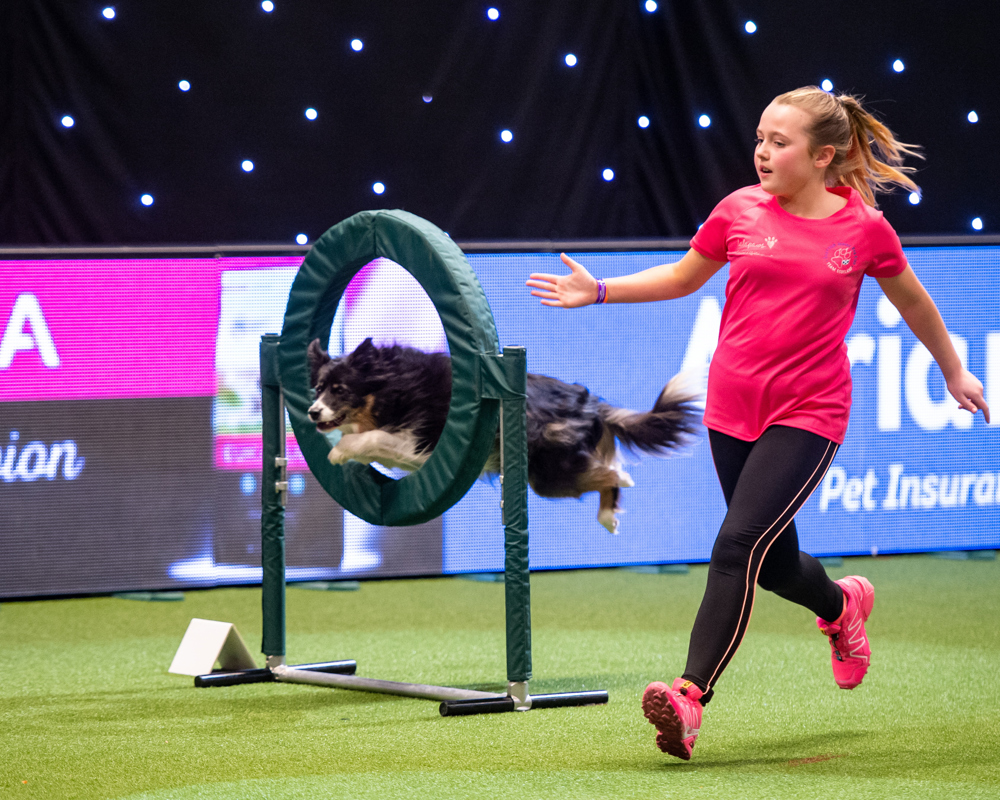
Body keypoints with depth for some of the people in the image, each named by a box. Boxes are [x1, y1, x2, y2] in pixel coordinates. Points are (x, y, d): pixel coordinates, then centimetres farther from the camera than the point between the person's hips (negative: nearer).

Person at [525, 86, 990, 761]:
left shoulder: (865, 229, -4)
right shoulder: (740, 211, 1)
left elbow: (913, 302, 13)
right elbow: (683, 277, 18)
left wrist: (955, 372, 25)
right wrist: (599, 291, 8)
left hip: (807, 417, -4)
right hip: (732, 409, 4)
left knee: (740, 545, -20)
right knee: (775, 563, 14)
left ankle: (692, 696, -23)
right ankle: (843, 605, 48)